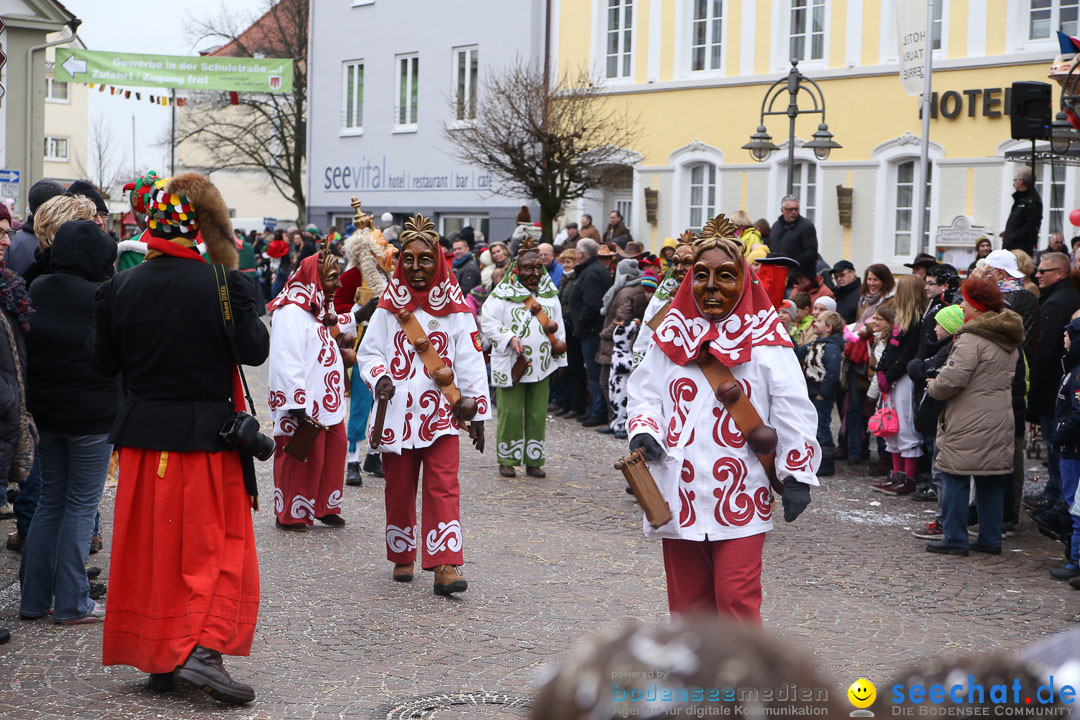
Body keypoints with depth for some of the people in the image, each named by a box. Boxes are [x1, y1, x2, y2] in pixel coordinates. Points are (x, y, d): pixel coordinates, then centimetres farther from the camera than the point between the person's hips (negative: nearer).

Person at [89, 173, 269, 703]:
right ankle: (202, 649, -9)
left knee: (149, 544, 13)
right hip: (207, 435, -3)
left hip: (143, 434, 3)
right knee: (216, 544, 6)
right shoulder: (221, 285, -12)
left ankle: (156, 659, 19)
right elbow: (255, 351, -8)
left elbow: (103, 361, 4)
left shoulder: (121, 288, -2)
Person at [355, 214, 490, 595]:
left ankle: (445, 565, -16)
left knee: (443, 486, -12)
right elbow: (368, 351, 9)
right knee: (399, 489, 8)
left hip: (441, 412, -1)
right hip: (396, 413, 2)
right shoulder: (389, 306, 6)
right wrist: (378, 377, -13)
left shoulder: (456, 309, 3)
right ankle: (402, 556, 26)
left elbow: (471, 363, 3)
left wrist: (477, 413, 0)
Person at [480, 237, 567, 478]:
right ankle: (507, 460, 9)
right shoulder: (502, 294, -4)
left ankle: (533, 461, 13)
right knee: (510, 413, -2)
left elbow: (558, 325, 23)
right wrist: (509, 338, -18)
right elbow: (488, 322, -7)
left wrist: (559, 344, 13)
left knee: (538, 414, 5)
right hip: (511, 364, -4)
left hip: (542, 365, 4)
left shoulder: (550, 294, 13)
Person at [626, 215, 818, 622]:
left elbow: (793, 411, 0)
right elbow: (645, 393, 11)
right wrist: (644, 432, -9)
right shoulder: (672, 335, 8)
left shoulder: (765, 340, -1)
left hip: (740, 497, -3)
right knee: (687, 602, 11)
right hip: (679, 496, 4)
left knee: (736, 600, -10)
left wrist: (796, 475, -3)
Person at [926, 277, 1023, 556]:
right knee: (992, 481, 13)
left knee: (956, 479, 0)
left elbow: (952, 379, -23)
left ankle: (955, 539, 2)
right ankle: (990, 539, 17)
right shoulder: (1009, 341, 13)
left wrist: (932, 387, -1)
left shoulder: (972, 339, -17)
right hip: (999, 423, 8)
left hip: (969, 424, -8)